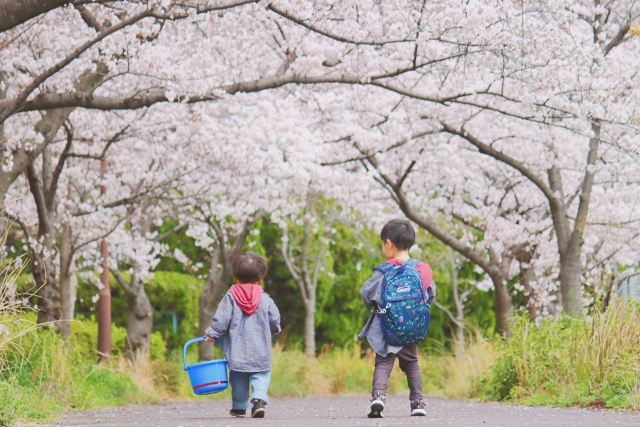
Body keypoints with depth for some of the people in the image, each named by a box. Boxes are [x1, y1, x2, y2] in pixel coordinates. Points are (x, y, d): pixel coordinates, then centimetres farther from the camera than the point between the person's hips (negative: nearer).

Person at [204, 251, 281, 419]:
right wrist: (272, 331, 26)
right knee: (261, 375, 5)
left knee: (239, 378, 12)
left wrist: (212, 334, 6)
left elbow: (221, 319, -7)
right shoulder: (265, 299, -1)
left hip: (237, 350, 0)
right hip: (260, 351, 0)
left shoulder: (230, 297, -4)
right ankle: (259, 399, -17)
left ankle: (239, 406, 17)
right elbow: (275, 319, 5)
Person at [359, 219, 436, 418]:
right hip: (413, 329, 3)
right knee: (411, 363, 18)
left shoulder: (384, 271, -10)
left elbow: (366, 294, -8)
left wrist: (376, 305, 13)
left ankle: (378, 394, -22)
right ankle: (417, 401, 14)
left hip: (387, 330, -3)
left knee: (383, 362, 0)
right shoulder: (422, 269, -1)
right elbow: (430, 296, 7)